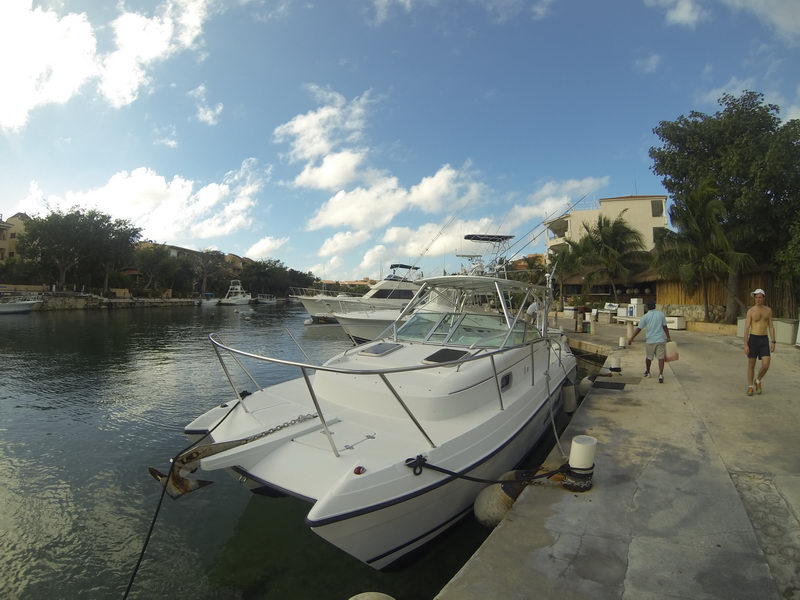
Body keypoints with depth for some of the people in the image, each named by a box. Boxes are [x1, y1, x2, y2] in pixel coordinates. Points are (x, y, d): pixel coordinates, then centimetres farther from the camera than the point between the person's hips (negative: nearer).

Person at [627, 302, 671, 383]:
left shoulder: (645, 317, -4)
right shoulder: (661, 314, 1)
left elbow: (638, 329, -7)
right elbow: (665, 327, 4)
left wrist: (631, 339, -4)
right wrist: (668, 338, 12)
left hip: (650, 340, 0)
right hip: (661, 340, 1)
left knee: (648, 357, 16)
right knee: (661, 357, -2)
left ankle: (647, 372, 33)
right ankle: (660, 374, -15)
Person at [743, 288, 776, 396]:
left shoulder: (768, 310, 6)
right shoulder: (750, 311, -5)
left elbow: (771, 327, 8)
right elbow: (746, 328, -7)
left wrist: (773, 342, 2)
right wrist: (745, 345, -12)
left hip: (764, 340, 3)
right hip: (753, 339, -2)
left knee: (766, 365, -7)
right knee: (751, 365, 4)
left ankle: (758, 381, 22)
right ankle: (750, 387, 17)